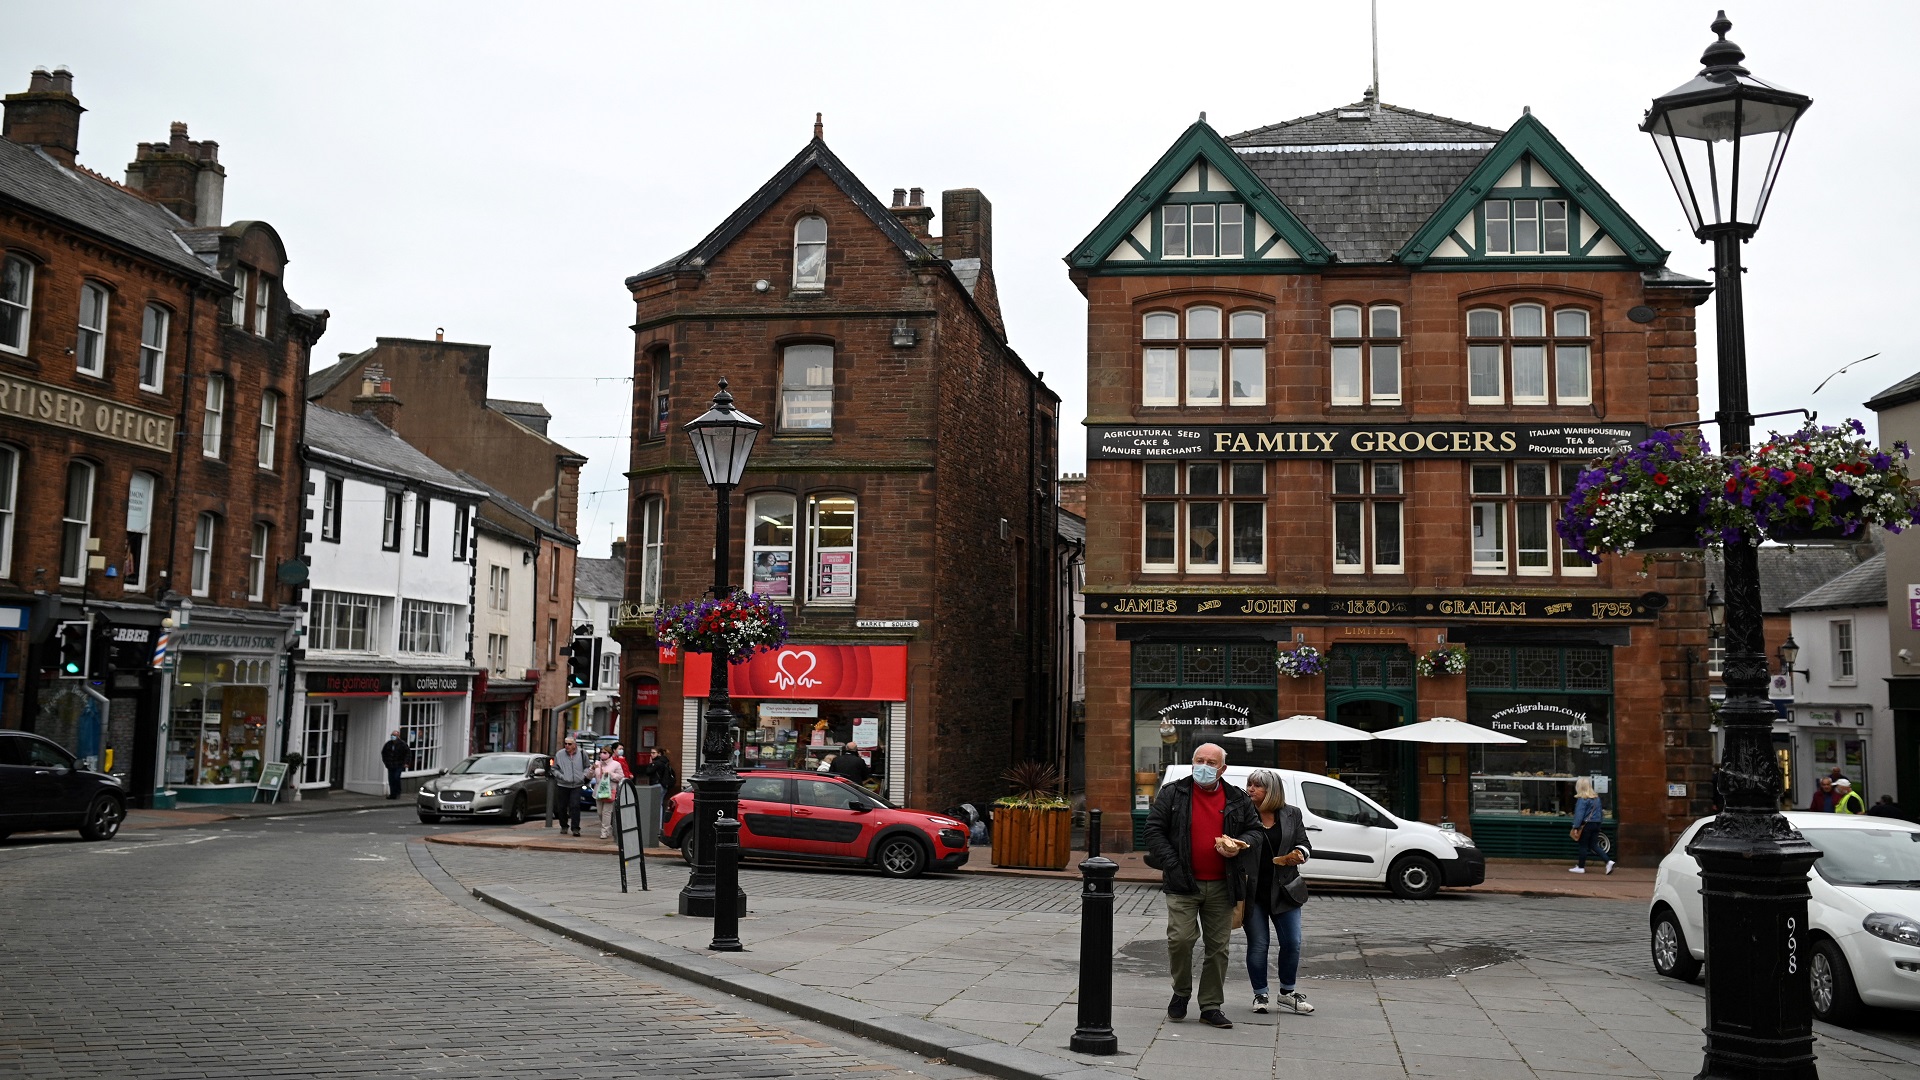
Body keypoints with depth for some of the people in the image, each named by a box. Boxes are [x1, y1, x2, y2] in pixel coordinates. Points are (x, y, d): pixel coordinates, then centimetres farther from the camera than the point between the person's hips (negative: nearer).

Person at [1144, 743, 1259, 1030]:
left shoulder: (1237, 799, 9)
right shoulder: (1173, 794, 1)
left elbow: (1255, 829, 19)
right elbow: (1154, 829, -1)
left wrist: (1239, 845, -4)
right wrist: (1172, 864, -11)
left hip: (1221, 886, 3)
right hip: (1183, 883, -3)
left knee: (1218, 946, 5)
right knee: (1180, 939, -13)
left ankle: (1211, 1006, 16)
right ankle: (1181, 992, 12)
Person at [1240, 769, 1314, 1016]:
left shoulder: (1292, 815, 5)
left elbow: (1305, 845, 10)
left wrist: (1300, 853, -13)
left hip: (1283, 891, 2)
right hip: (1252, 892, -2)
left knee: (1292, 943, 4)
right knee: (1257, 945, 4)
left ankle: (1287, 993, 22)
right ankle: (1260, 995, 17)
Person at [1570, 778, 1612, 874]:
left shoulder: (1582, 799, -15)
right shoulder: (1596, 797, 9)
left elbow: (1579, 814, -17)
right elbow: (1600, 811, 15)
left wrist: (1576, 827, -16)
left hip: (1586, 824, -7)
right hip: (1596, 824, 7)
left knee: (1583, 846, 3)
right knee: (1593, 846, 12)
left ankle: (1580, 867, 11)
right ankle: (1608, 861, -2)